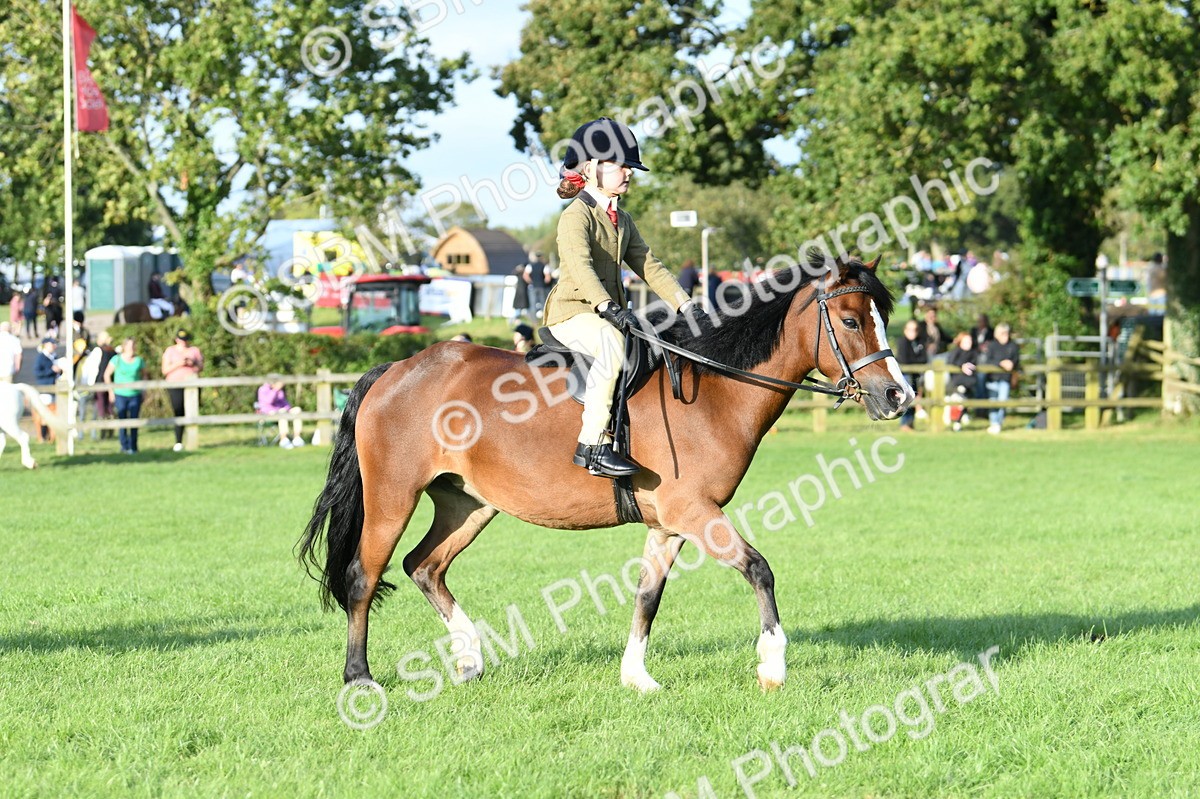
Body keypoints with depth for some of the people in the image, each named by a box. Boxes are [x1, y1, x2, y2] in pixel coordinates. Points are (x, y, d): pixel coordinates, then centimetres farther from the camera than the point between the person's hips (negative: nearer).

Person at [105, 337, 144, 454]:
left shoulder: (139, 360, 1)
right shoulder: (117, 359, -3)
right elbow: (107, 374, 4)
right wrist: (111, 391, 1)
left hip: (135, 395, 1)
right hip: (120, 395, -1)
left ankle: (133, 447, 6)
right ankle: (124, 447, 7)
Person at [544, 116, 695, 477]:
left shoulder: (622, 220, 18)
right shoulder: (577, 215, -10)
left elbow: (648, 266, 17)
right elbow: (579, 265, -26)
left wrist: (686, 305, 4)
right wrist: (608, 308, -41)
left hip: (610, 316, 9)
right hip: (573, 313, -9)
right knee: (613, 343, -37)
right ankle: (593, 444, -40)